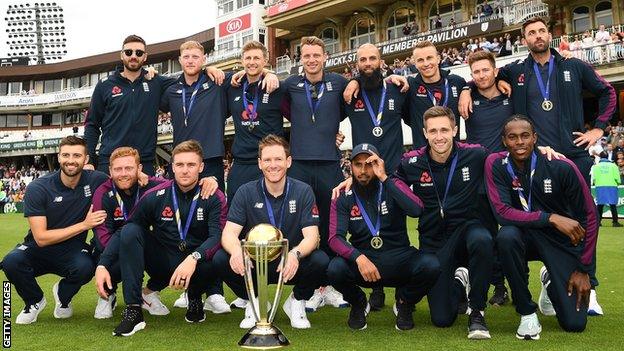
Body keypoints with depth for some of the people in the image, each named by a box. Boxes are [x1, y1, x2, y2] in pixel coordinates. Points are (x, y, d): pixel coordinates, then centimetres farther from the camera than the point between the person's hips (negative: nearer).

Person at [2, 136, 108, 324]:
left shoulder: (95, 180, -10)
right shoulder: (37, 188, -15)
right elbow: (41, 238, -17)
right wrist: (84, 225, -22)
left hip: (72, 251, 1)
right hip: (39, 250, 0)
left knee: (85, 268, -34)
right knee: (11, 262, -32)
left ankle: (63, 295, 5)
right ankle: (35, 301, 2)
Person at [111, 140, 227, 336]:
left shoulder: (214, 198, -9)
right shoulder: (154, 196, -4)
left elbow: (217, 236, -22)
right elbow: (127, 236, -1)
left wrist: (193, 258, -40)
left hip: (196, 264, -2)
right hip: (163, 263, 2)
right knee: (130, 231, -20)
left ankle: (195, 298, 3)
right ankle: (133, 310, -20)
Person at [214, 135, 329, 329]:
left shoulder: (303, 191, -6)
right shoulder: (246, 192, -4)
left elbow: (311, 236, -14)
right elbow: (229, 233, -12)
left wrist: (295, 254, -37)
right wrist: (236, 251, -38)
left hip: (291, 266, -1)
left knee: (320, 260, -30)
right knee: (221, 259, -26)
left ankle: (297, 302, 2)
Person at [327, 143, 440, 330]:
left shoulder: (393, 187, 0)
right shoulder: (343, 199, 1)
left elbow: (416, 210, -21)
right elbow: (335, 237, -12)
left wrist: (384, 178, -22)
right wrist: (359, 258, -30)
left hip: (399, 259, 0)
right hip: (363, 261, 0)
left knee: (431, 265, -28)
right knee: (335, 269, -31)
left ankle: (404, 302, 6)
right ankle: (358, 304, 6)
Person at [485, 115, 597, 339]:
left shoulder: (562, 167, -15)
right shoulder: (496, 164, -13)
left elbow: (589, 217, -7)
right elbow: (502, 212, -21)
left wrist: (583, 269, -6)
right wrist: (551, 218, -31)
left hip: (562, 240, 0)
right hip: (525, 235, 0)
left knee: (574, 323, -9)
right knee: (506, 236, -37)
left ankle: (550, 280, 27)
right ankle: (527, 313, -15)